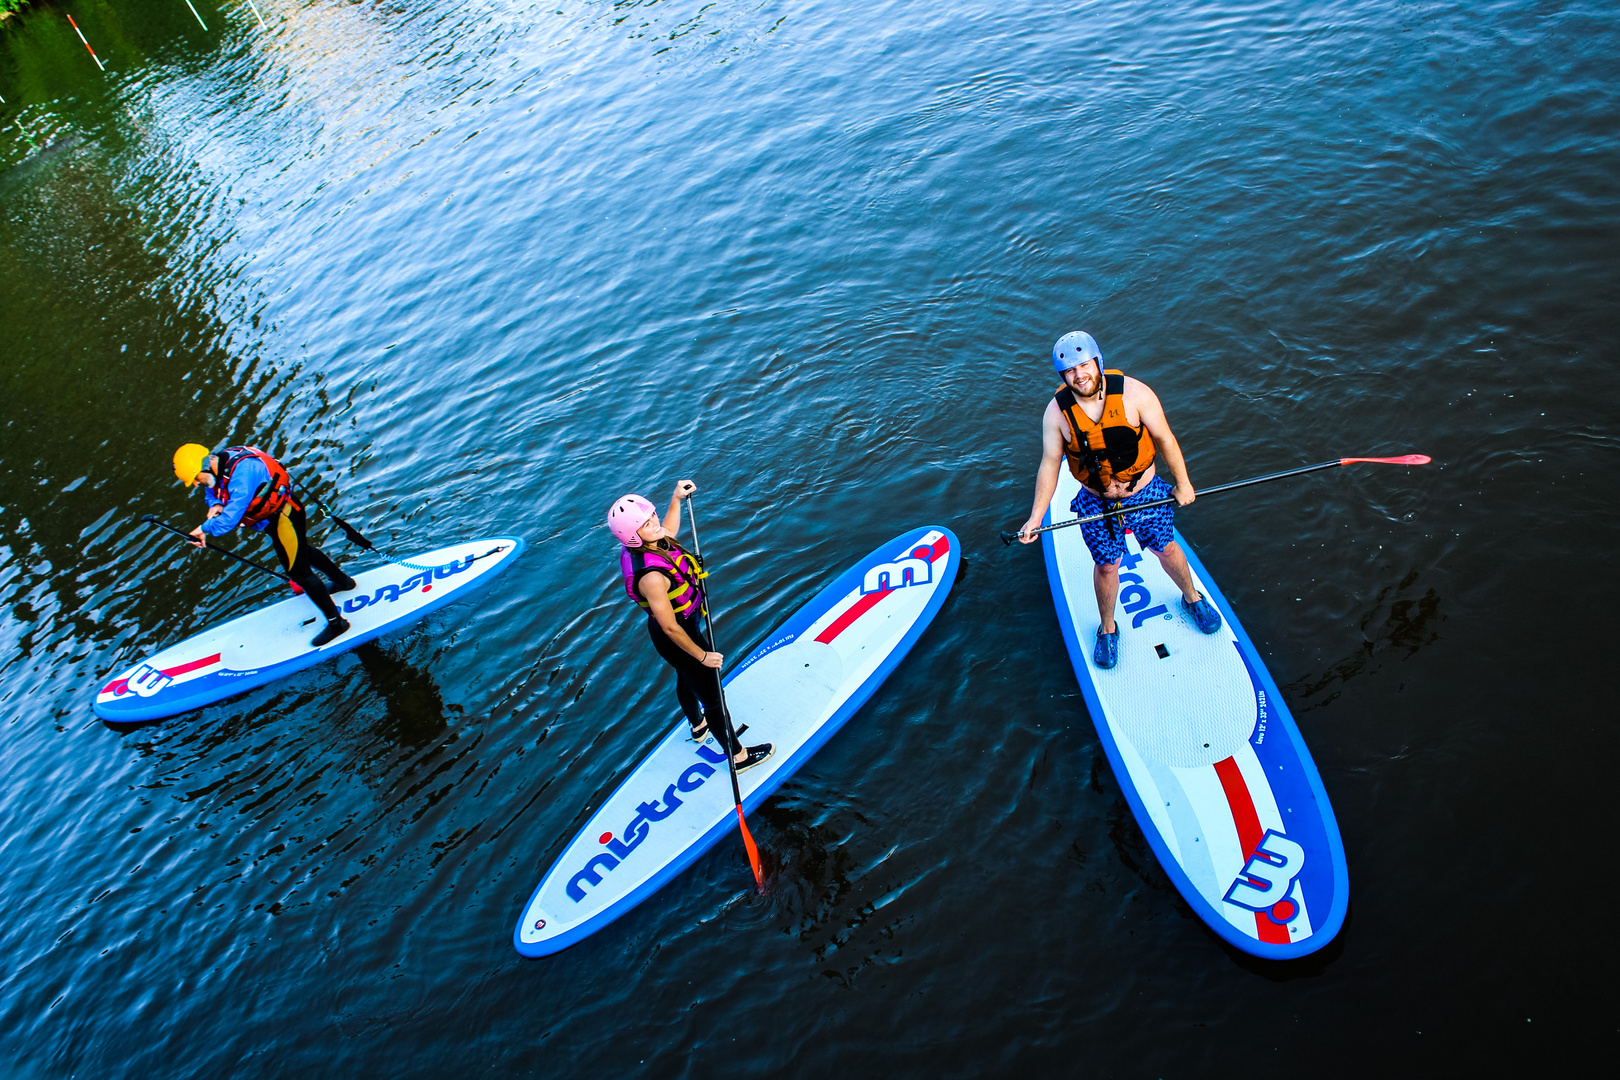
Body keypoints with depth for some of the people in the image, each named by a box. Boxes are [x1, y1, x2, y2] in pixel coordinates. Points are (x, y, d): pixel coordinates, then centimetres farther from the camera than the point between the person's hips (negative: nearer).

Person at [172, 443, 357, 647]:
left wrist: (204, 528, -27)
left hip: (285, 515, -10)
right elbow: (212, 493, 10)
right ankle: (343, 581, 54)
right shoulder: (215, 468, -8)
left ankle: (336, 622, 3)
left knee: (299, 572, -6)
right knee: (303, 551, 30)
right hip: (271, 517, 10)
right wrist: (215, 505, -13)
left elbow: (231, 516, -40)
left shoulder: (241, 471, -37)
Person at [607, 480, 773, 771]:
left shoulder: (652, 542, -16)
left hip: (683, 626, 9)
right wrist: (701, 655, -17)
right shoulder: (651, 577, -41)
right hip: (677, 640, -9)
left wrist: (676, 499, 4)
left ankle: (698, 726, 64)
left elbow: (669, 530, 13)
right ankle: (738, 756, 33)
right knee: (713, 698, 12)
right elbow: (671, 628, -30)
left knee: (687, 679, 35)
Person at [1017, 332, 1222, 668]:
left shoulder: (1133, 392, -21)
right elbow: (1049, 465, -10)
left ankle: (1192, 598, 51)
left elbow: (1165, 439, -9)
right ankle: (1107, 628, 39)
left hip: (1146, 493, 0)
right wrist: (1036, 517, -13)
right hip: (1096, 505, 0)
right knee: (1106, 566, 12)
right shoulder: (1056, 412, -18)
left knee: (1166, 549, 20)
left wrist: (1183, 483, 0)